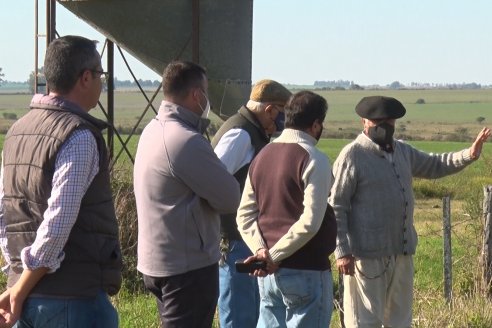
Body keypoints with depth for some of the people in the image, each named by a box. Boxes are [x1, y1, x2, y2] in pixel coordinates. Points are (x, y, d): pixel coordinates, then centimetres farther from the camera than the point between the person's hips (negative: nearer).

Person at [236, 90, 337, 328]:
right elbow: (310, 222, -20)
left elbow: (245, 215, 6)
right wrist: (275, 256, -15)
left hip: (268, 273, 7)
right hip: (305, 272, -7)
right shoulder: (314, 160, -12)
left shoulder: (262, 156, 9)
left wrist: (261, 250, -5)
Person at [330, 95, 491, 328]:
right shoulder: (352, 156, -10)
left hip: (401, 253, 8)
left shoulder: (403, 152, 12)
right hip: (367, 254, -8)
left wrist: (469, 154, 11)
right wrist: (342, 251, -19)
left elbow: (434, 166, 27)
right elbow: (335, 207, -13)